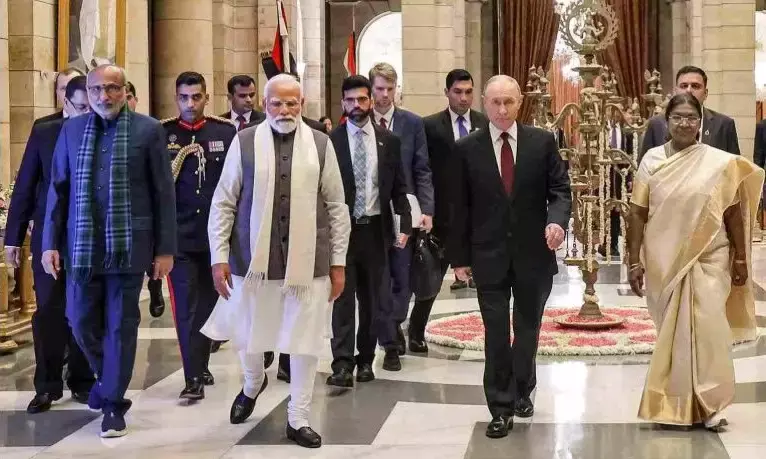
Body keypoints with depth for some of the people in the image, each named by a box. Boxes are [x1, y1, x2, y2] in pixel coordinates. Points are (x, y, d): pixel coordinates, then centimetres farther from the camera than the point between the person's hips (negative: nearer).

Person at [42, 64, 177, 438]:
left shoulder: (148, 130, -1)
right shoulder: (71, 130, 8)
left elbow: (163, 193, -1)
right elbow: (58, 189, 10)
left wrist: (165, 248, -5)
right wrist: (51, 242, 4)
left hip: (128, 245, -3)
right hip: (82, 245, 3)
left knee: (121, 326, 4)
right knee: (82, 323, 8)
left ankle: (113, 402, 18)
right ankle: (107, 378, 36)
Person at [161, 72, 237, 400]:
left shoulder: (226, 132, 2)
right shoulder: (162, 134, 0)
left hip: (217, 234, 2)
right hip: (179, 235, -2)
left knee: (208, 303, 14)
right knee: (186, 308, -4)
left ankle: (201, 366, 29)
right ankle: (194, 378, -2)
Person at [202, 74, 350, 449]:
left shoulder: (320, 144, 2)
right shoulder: (244, 142, 0)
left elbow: (336, 206, 5)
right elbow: (223, 203, 2)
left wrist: (338, 262, 2)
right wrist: (219, 256, -4)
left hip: (308, 260, 0)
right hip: (254, 259, 0)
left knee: (305, 341, 4)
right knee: (248, 334, 14)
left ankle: (298, 420, 19)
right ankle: (253, 384, 46)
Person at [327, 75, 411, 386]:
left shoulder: (388, 141, 5)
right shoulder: (330, 141, -2)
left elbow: (399, 188, 7)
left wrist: (404, 225, -1)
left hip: (375, 229, 3)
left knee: (373, 298, 9)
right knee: (343, 297, -4)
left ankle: (365, 360, 20)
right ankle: (342, 364, -5)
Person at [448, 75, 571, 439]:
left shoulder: (542, 141, 0)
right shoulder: (467, 148, -1)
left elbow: (560, 188, 0)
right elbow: (460, 207, 1)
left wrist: (557, 220, -21)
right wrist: (460, 256, 0)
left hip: (533, 252, 1)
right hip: (489, 255, -1)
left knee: (527, 327, 14)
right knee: (496, 333, 0)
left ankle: (521, 391, 34)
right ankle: (501, 406, 9)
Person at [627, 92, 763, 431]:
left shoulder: (721, 163, -3)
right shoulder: (652, 160, -1)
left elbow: (734, 214, 2)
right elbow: (637, 214, 0)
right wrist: (634, 261, -3)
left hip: (708, 261, -1)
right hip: (664, 262, 1)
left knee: (707, 329, -5)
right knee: (671, 332, 9)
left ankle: (707, 403, 10)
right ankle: (673, 404, 21)